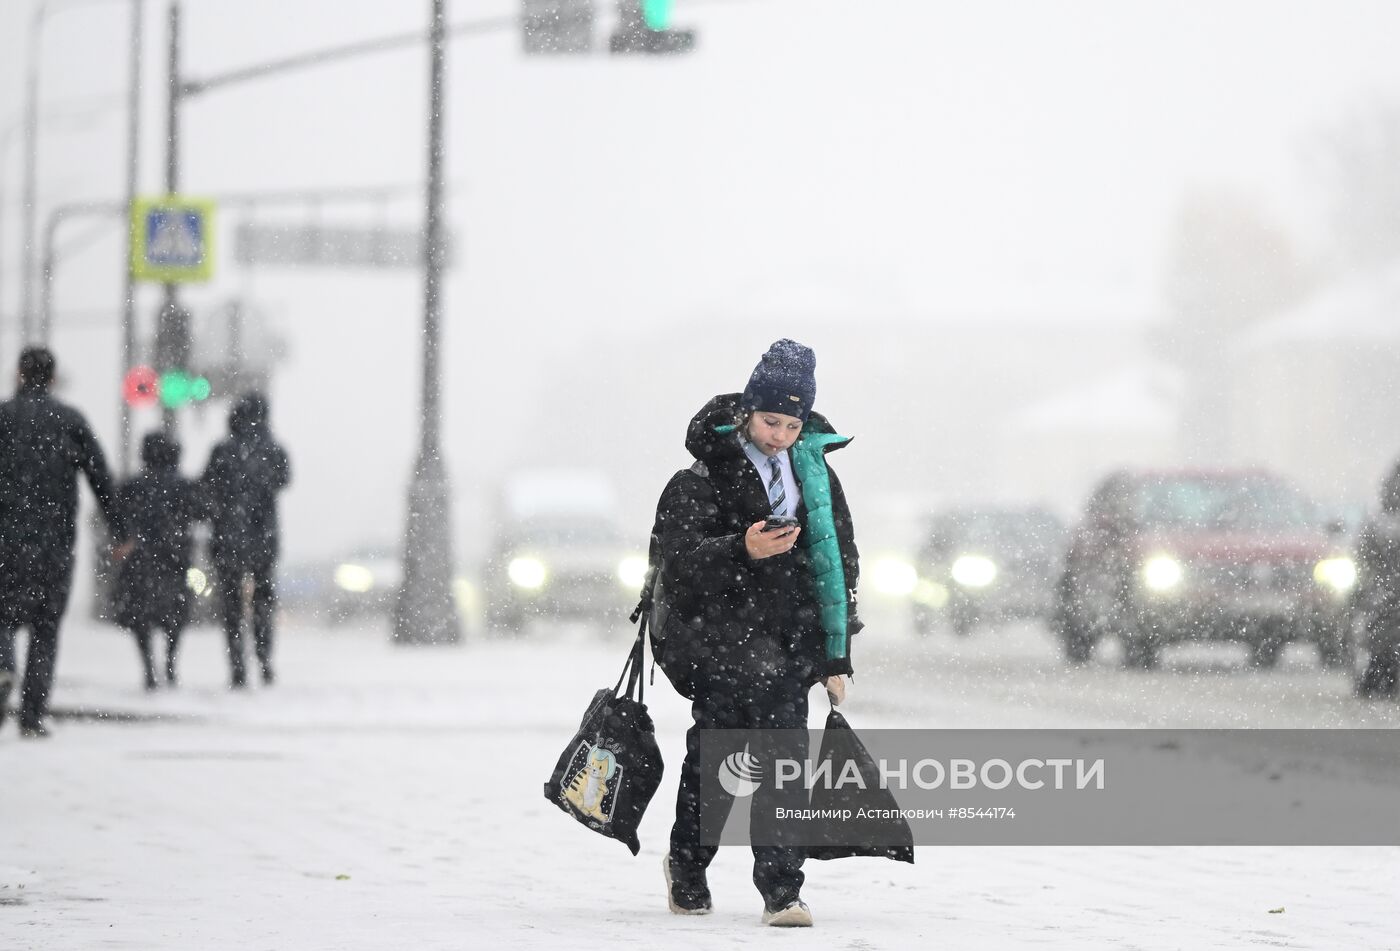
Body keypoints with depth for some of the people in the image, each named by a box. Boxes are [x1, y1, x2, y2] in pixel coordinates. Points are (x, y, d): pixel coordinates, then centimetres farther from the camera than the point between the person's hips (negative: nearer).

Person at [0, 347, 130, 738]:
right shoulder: (70, 419, 6)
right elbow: (100, 477, 3)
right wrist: (119, 531, 7)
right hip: (56, 540, 1)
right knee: (46, 628, 7)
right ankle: (33, 716, 1)